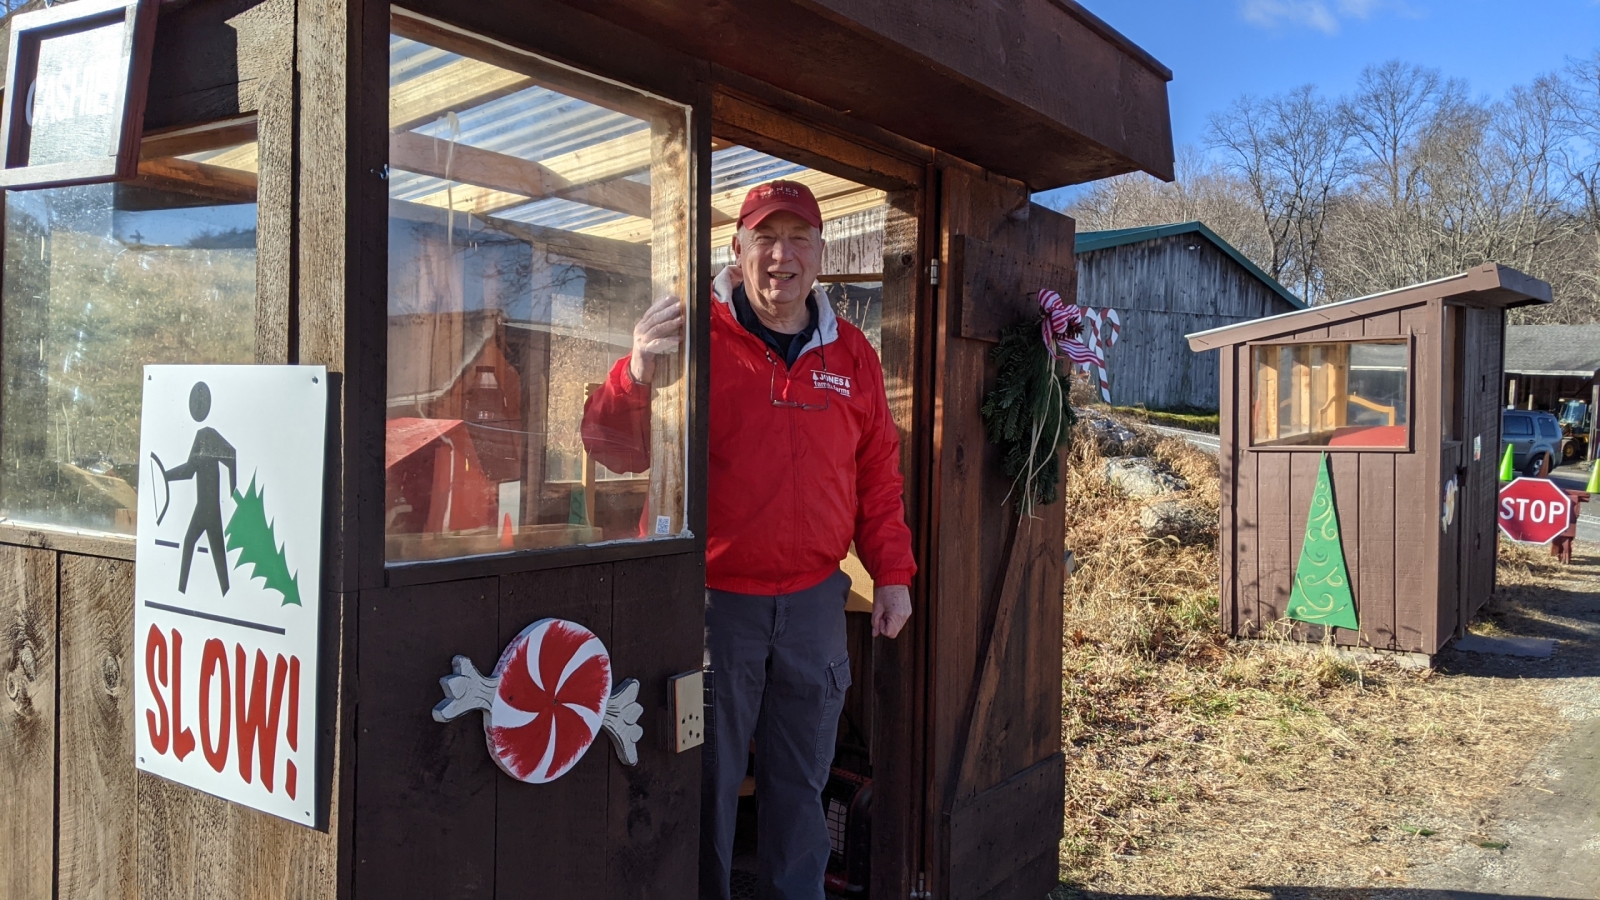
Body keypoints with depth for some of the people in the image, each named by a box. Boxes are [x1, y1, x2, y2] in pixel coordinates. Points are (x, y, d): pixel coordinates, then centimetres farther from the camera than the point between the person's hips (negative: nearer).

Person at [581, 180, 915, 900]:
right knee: (707, 785, 8)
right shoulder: (696, 335, -5)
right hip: (715, 597, -3)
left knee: (800, 783, 17)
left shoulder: (851, 354, 8)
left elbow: (877, 474, 13)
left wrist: (891, 574, 9)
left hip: (814, 601, 4)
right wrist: (637, 375, -31)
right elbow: (615, 448, -11)